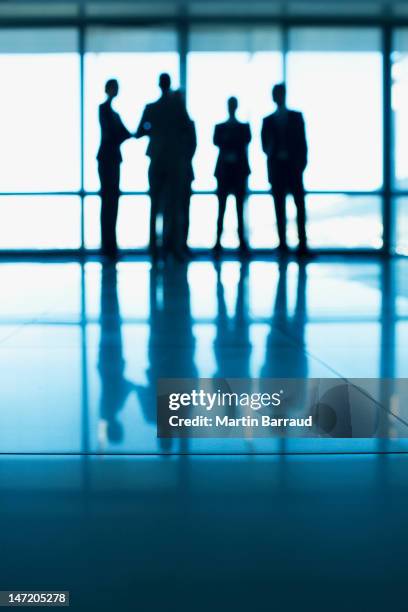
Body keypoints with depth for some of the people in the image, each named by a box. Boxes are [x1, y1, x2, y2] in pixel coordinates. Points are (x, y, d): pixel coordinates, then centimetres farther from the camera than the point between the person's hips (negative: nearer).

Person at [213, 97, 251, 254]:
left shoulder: (244, 127, 10)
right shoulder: (220, 127, 11)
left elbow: (246, 141, -8)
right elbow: (216, 142, -6)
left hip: (240, 169, 0)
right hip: (224, 169, 0)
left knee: (240, 208, -1)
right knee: (221, 207, -4)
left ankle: (242, 240, -1)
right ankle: (218, 240, -6)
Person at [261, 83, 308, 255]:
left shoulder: (296, 117, 9)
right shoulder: (268, 121, 11)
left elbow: (302, 141, 5)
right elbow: (265, 145, 7)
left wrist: (302, 163, -5)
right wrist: (275, 154, -13)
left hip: (294, 167, -1)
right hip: (276, 168, 1)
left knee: (300, 205, -8)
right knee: (279, 207, 0)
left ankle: (302, 243, -10)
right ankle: (282, 243, 1)